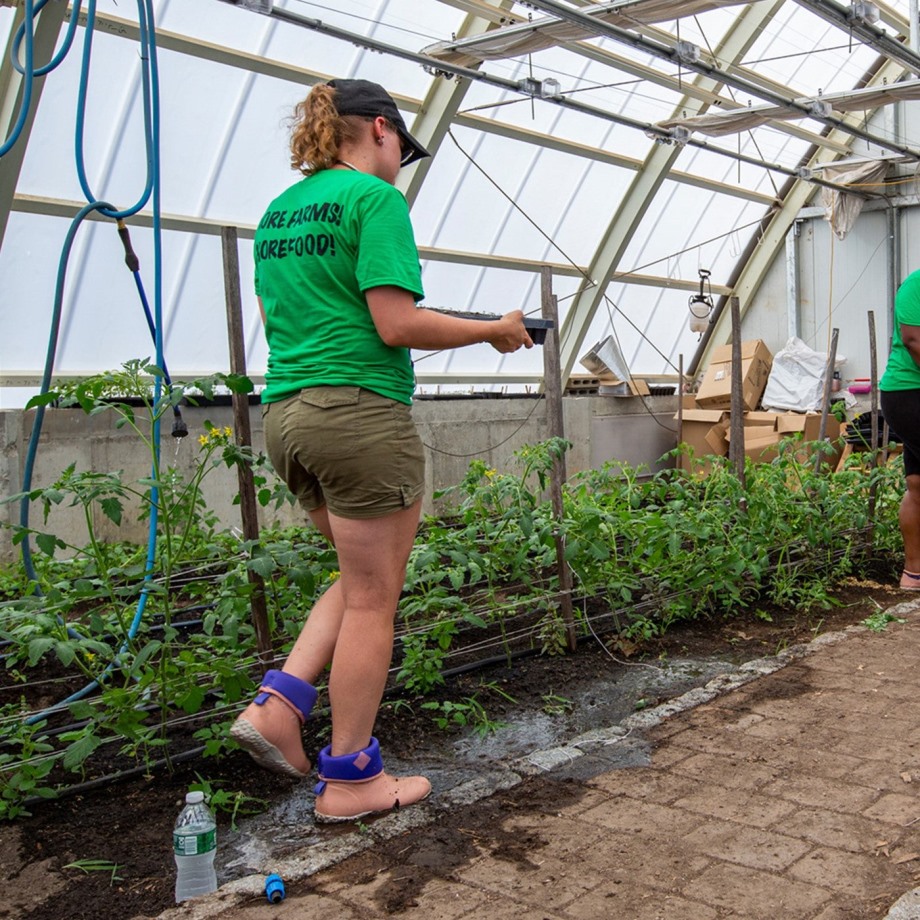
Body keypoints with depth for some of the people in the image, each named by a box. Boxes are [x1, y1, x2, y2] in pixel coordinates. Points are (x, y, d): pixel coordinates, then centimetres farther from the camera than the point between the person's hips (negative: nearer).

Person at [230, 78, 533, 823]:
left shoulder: (278, 211, 17)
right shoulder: (373, 198, -8)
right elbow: (397, 324, -16)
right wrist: (495, 331, -4)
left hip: (286, 414, 9)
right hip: (361, 413, -8)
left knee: (364, 578, 21)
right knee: (373, 598, 3)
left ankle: (279, 705, 9)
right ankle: (351, 778, 13)